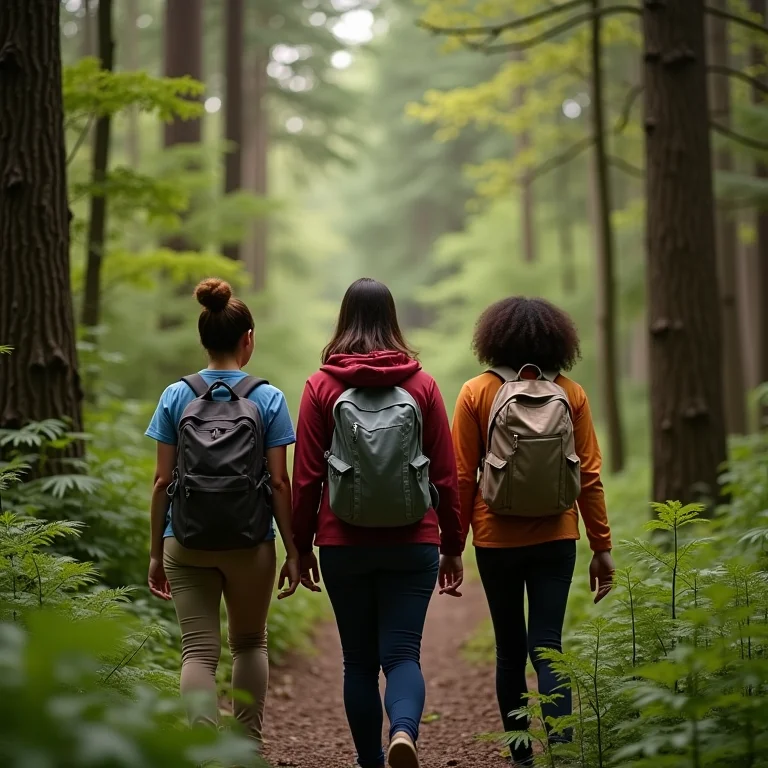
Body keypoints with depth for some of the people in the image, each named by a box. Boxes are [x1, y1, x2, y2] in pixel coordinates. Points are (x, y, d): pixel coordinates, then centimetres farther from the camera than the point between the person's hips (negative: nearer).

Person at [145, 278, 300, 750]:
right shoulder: (269, 399, -4)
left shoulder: (176, 397, 0)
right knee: (250, 642, 19)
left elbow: (163, 481, 0)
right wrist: (293, 551, 2)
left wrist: (155, 552, 8)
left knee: (199, 650, 2)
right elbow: (279, 483, -5)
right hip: (250, 541, 0)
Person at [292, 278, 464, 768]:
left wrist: (302, 544, 9)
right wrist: (453, 546, 10)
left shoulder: (322, 386, 0)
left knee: (359, 660, 12)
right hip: (412, 544, 0)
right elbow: (446, 474, 2)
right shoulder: (422, 385, 2)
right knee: (402, 653, 0)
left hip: (344, 544, 0)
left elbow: (306, 476, 0)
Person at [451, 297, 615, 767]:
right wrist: (602, 546, 5)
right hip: (556, 537, 0)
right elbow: (590, 475, -1)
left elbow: (462, 477, -3)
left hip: (497, 539, 0)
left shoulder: (477, 393, -5)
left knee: (510, 650, 13)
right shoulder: (570, 394, -1)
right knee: (547, 647, 1)